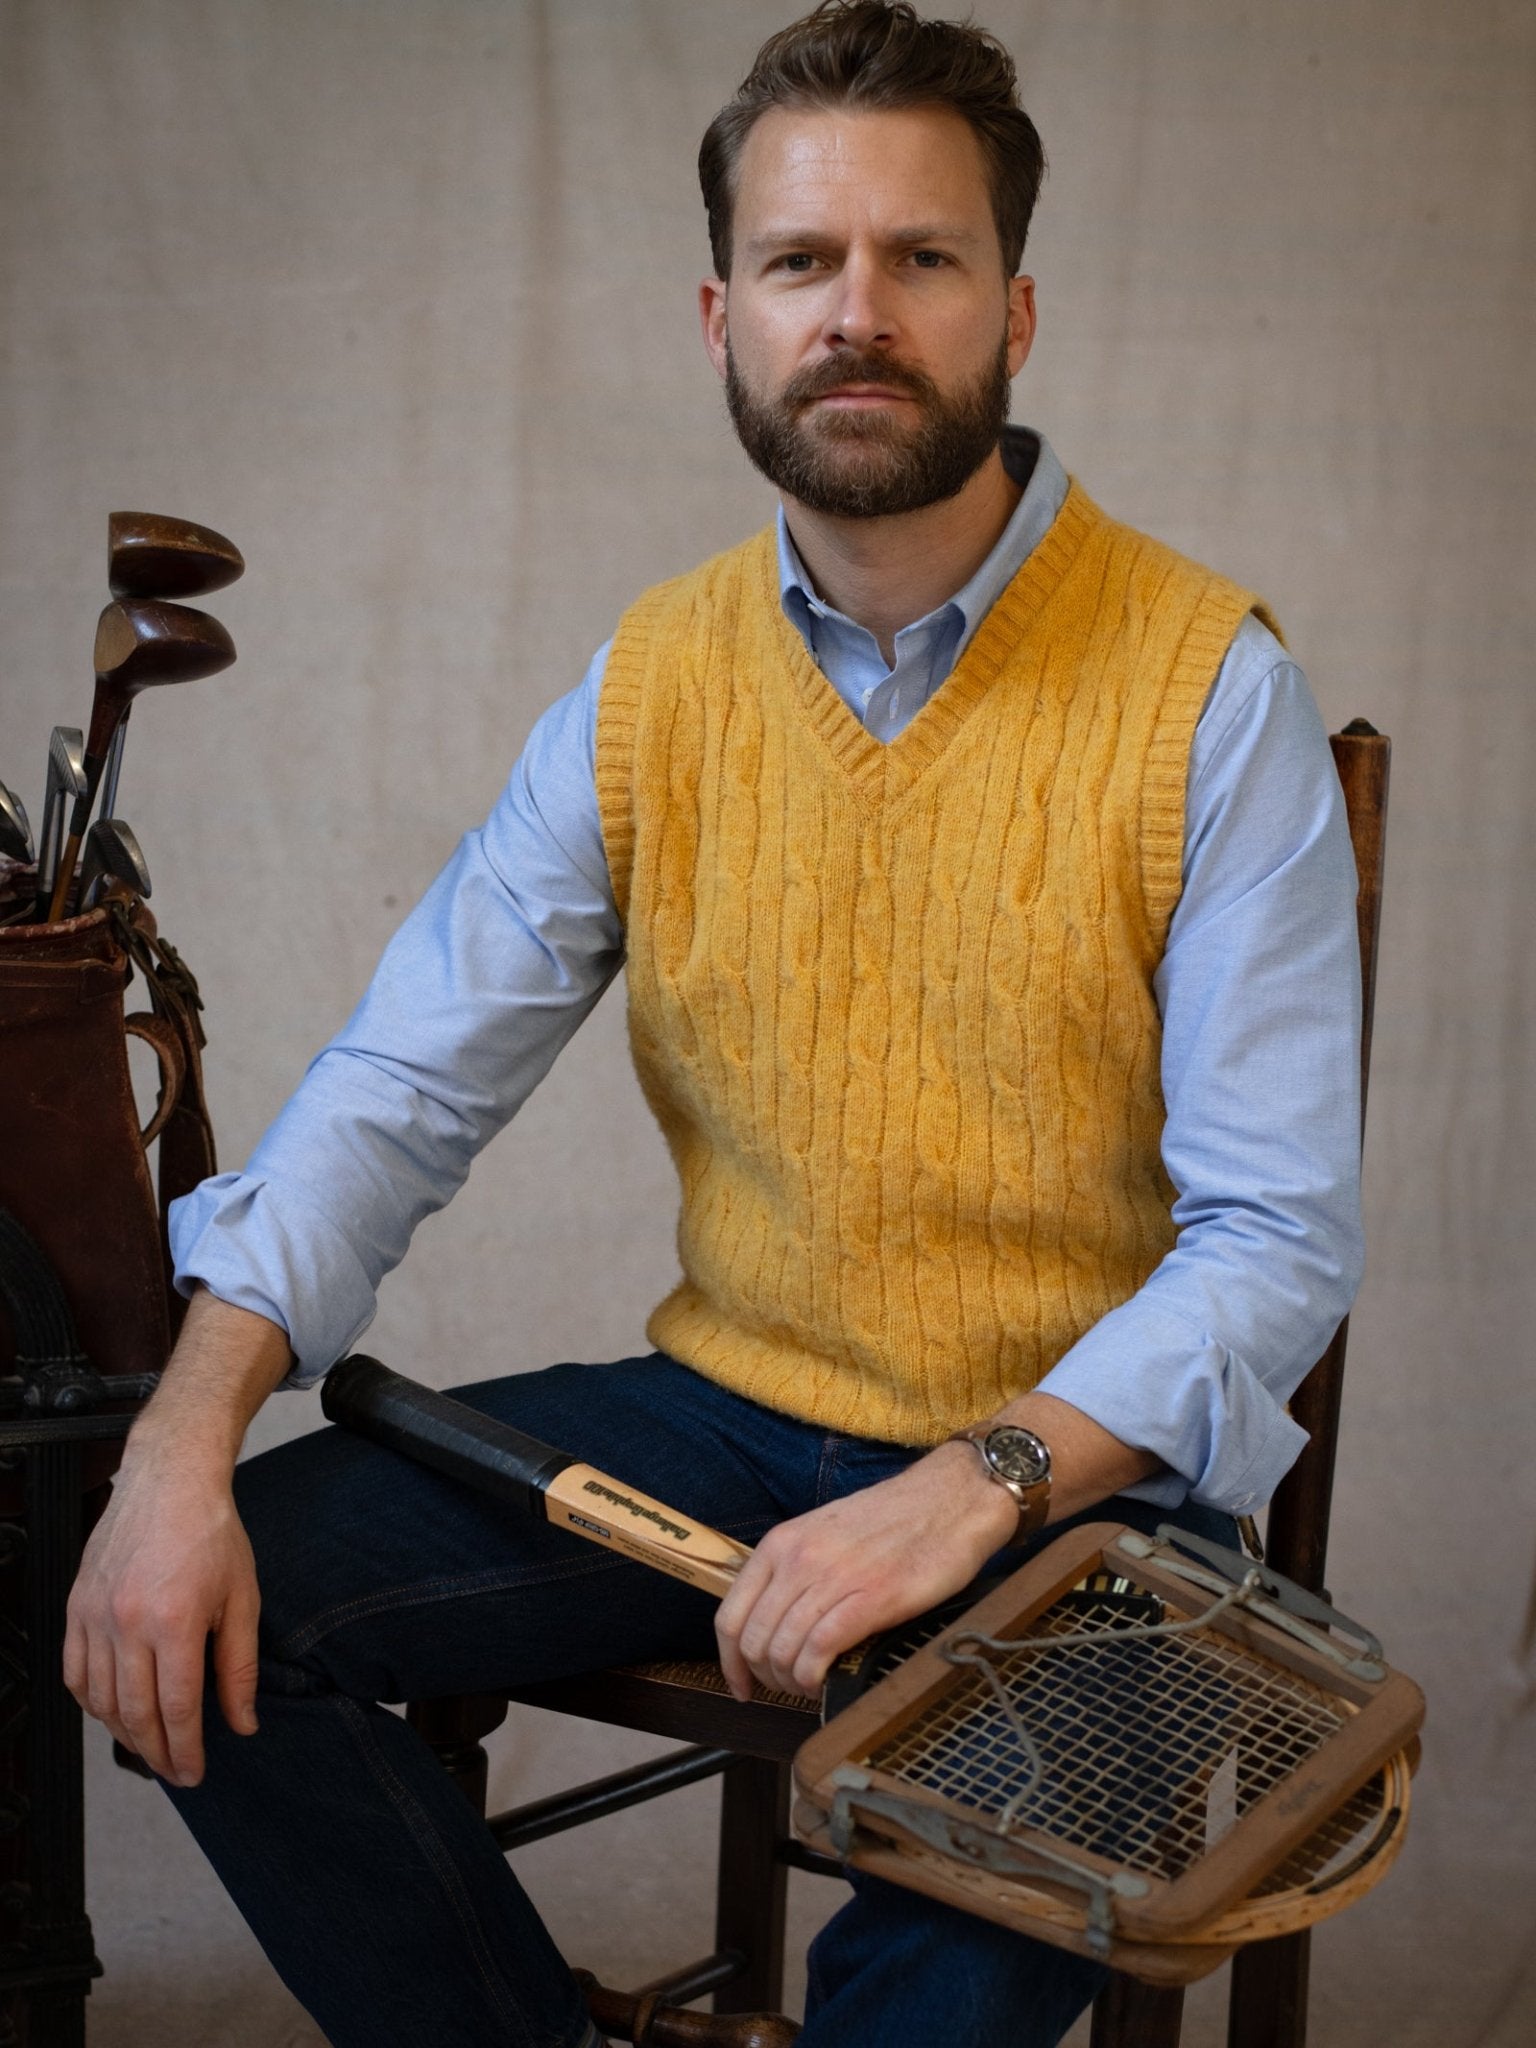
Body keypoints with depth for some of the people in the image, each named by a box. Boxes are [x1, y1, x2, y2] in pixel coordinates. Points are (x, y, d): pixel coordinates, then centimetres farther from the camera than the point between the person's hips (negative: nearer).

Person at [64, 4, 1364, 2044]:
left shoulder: (1209, 689, -11)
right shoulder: (650, 686, 2)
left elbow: (1277, 1242, -14)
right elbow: (398, 1091, 1)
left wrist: (973, 1492, -28)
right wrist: (183, 1442, -13)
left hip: (1081, 1477, -4)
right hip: (725, 1418, 4)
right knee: (200, 1618, -11)